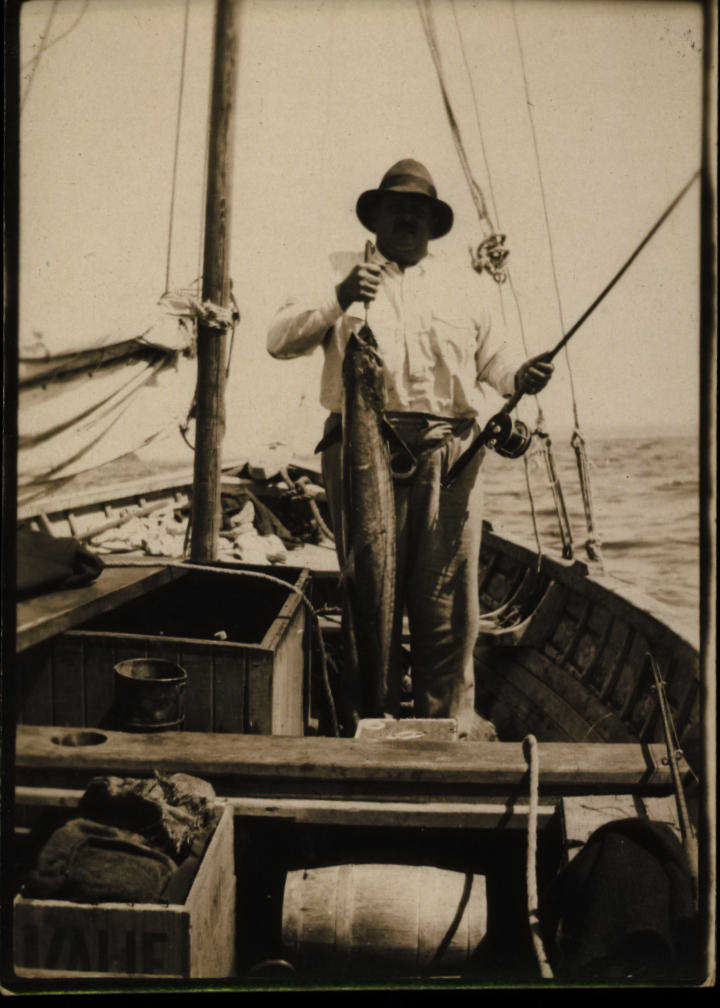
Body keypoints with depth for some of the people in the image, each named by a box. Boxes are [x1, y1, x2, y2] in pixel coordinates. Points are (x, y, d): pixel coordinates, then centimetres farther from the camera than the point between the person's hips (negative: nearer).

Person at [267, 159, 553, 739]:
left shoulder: (460, 284, 24)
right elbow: (280, 340, 6)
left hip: (451, 451, 2)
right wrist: (338, 300, -10)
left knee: (449, 592, -2)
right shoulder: (342, 273, 17)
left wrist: (519, 376, 0)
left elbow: (490, 356, 23)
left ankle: (451, 713, 11)